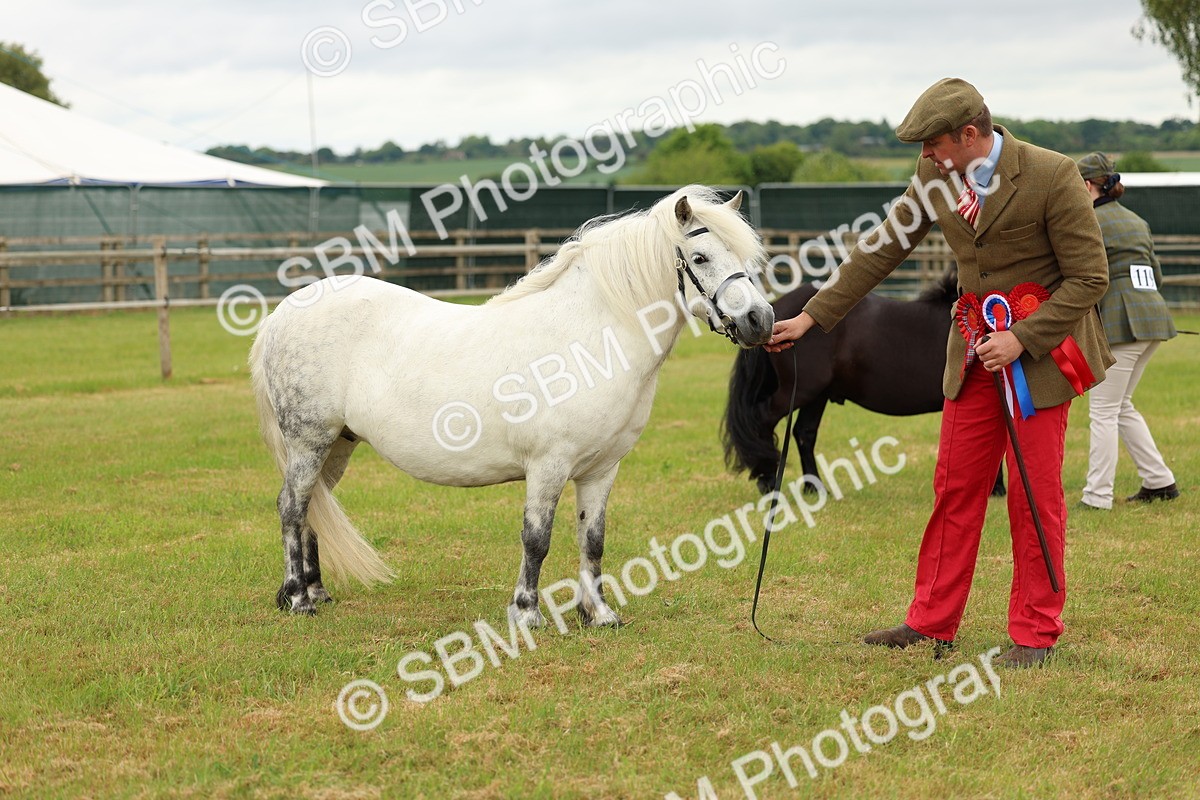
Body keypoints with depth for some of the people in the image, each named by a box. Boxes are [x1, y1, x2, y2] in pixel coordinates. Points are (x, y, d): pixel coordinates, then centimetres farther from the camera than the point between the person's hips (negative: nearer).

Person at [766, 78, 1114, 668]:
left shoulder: (1052, 176, -17)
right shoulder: (936, 176, 1)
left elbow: (1090, 278, -13)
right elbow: (882, 249, 9)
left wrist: (1022, 338, -20)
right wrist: (812, 316, 7)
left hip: (1039, 346, -5)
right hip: (976, 348, 5)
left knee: (1035, 494, -1)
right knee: (955, 486, 7)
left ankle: (1035, 634, 9)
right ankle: (932, 622, 15)